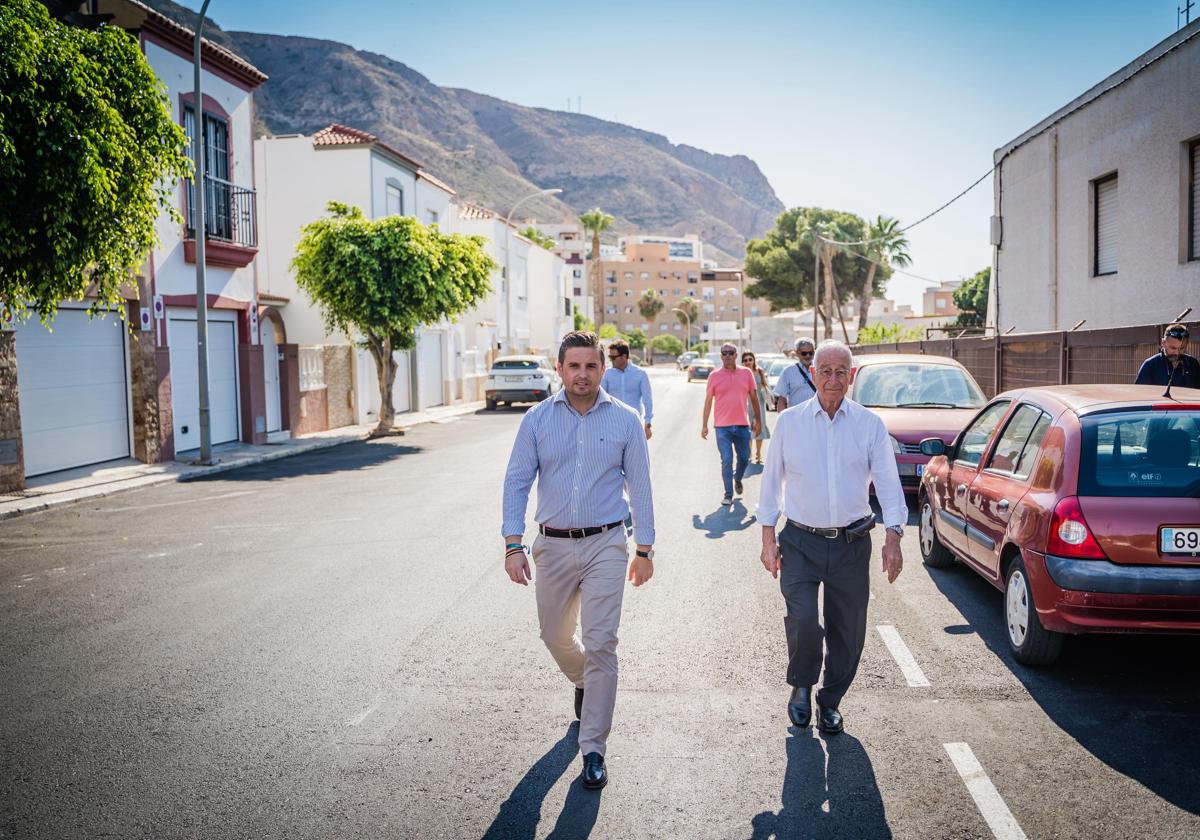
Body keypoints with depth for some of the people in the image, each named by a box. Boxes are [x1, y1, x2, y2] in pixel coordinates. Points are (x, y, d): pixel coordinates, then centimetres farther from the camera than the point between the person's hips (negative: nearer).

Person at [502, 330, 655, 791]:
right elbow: (516, 482, -1)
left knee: (600, 645, -5)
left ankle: (593, 749, 7)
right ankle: (584, 682, 51)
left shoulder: (625, 420, -2)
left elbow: (640, 487, 2)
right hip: (553, 546, 2)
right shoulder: (537, 419, -1)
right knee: (555, 636, 17)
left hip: (606, 545, -2)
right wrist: (513, 546, -9)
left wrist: (645, 549, 1)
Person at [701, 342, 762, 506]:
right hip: (722, 426, -2)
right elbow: (708, 401, 3)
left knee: (744, 458, 10)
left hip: (742, 425, 2)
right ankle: (728, 495, 4)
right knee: (726, 460, -4)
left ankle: (737, 480, 40)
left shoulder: (746, 373, 4)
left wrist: (758, 420, 9)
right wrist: (704, 425, 2)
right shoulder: (714, 375, 0)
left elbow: (753, 398, 11)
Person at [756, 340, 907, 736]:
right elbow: (772, 480, 7)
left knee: (848, 631, 6)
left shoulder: (870, 425, 3)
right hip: (800, 541, -1)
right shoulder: (789, 421, 2)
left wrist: (893, 536, -10)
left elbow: (888, 482, 1)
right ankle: (801, 686, 15)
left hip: (852, 543, 1)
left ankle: (830, 702, 29)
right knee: (803, 620, -15)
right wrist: (768, 538, 4)